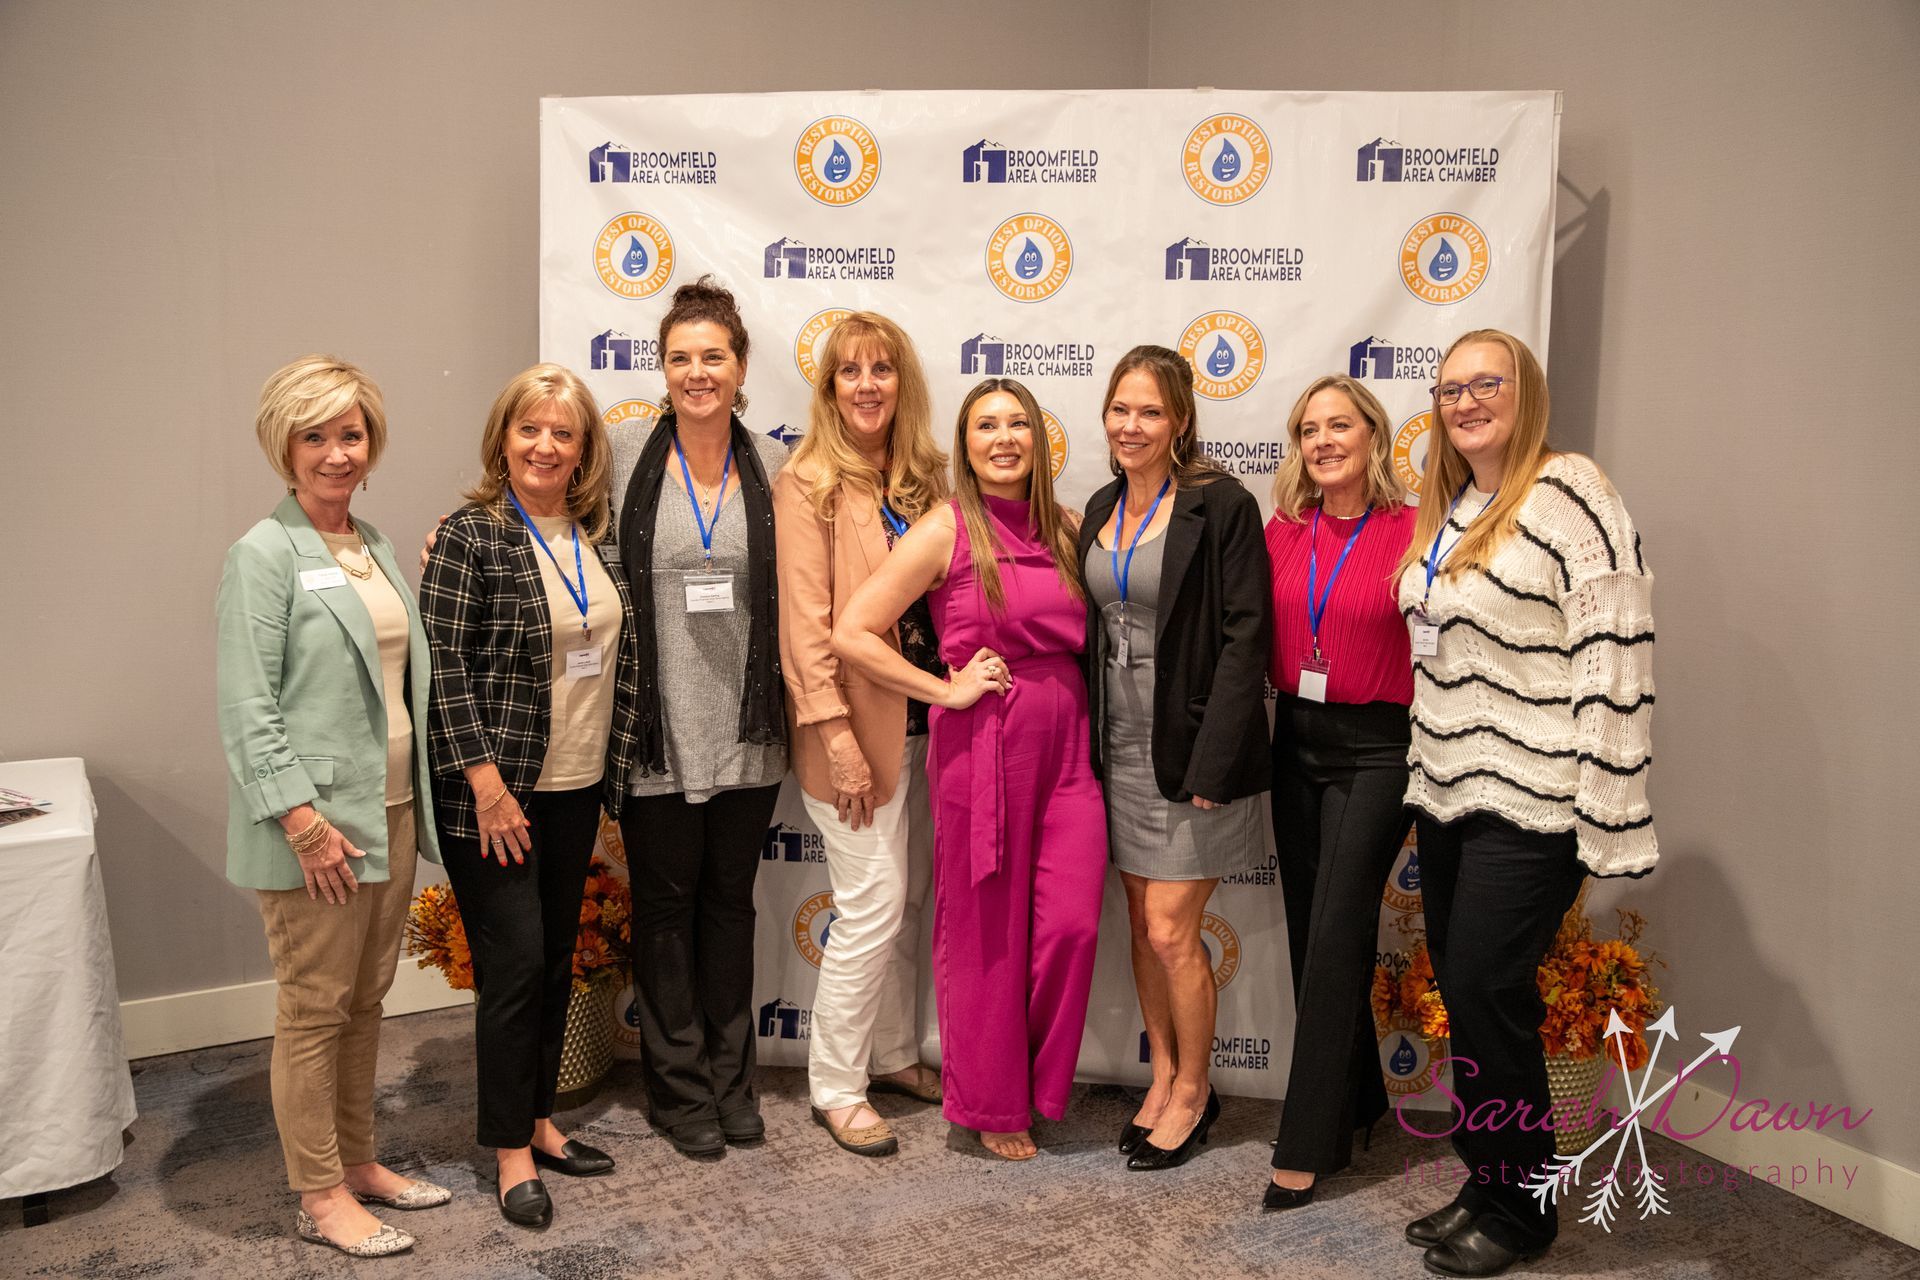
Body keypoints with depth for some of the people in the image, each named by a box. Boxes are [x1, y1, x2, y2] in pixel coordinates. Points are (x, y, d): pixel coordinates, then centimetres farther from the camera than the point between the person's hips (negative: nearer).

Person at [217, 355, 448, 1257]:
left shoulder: (374, 545, 13)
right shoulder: (265, 554, -10)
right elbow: (246, 708, -16)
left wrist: (420, 797, 14)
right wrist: (302, 819, -20)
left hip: (392, 811, 7)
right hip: (317, 826, -7)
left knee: (365, 1000, 17)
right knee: (314, 1009, 5)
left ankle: (357, 1162, 31)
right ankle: (319, 1197, 19)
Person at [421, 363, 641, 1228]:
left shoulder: (595, 536, 8)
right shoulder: (471, 537, -10)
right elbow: (444, 666, -14)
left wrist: (613, 767, 12)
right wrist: (486, 782, -18)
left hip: (576, 789, 6)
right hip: (497, 795, -6)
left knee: (557, 959, 14)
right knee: (514, 963, -1)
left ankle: (540, 1121, 30)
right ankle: (512, 1151, 15)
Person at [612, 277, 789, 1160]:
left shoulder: (774, 467, 2)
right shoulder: (625, 463, -3)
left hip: (746, 731, 2)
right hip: (658, 730, -2)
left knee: (731, 900, 14)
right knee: (665, 905, 10)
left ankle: (730, 1078, 29)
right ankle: (678, 1088, 26)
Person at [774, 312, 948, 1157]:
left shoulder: (922, 479, 9)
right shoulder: (809, 484, -9)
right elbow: (805, 621, -13)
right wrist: (836, 737, -17)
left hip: (923, 717, 6)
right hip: (857, 724, -6)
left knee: (910, 899, 15)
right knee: (874, 905, -3)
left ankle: (895, 1055, 33)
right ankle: (835, 1087, 15)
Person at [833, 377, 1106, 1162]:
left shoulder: (1062, 531, 9)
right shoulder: (946, 530, -6)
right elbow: (851, 634, -11)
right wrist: (946, 690, -10)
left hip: (1066, 748, 4)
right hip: (982, 746, -4)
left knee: (1072, 926, 1)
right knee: (987, 931, 6)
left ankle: (1037, 1083, 25)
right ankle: (992, 1104, 26)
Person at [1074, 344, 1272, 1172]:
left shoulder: (1221, 506, -11)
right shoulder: (1102, 509, 9)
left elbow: (1245, 638, -15)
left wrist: (1211, 764, -19)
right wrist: (1088, 742, 7)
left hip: (1191, 751, -6)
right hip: (1120, 747, 6)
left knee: (1171, 933, -1)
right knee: (1142, 926, 14)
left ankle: (1193, 1090, 21)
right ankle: (1163, 1077, 31)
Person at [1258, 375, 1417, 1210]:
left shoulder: (1412, 531, -9)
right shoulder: (1281, 532, 5)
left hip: (1376, 747, -5)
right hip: (1297, 740, 6)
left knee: (1334, 937, -6)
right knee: (1310, 931, 13)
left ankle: (1308, 1145, 5)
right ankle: (1357, 1099, 33)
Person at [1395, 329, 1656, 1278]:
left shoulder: (1568, 495, -13)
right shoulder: (1447, 508, 12)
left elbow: (1614, 654, -18)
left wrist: (1607, 814, -19)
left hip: (1531, 805, -7)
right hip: (1448, 795, 8)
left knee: (1485, 991, -3)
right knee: (1466, 993, 12)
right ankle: (1486, 1184, 28)